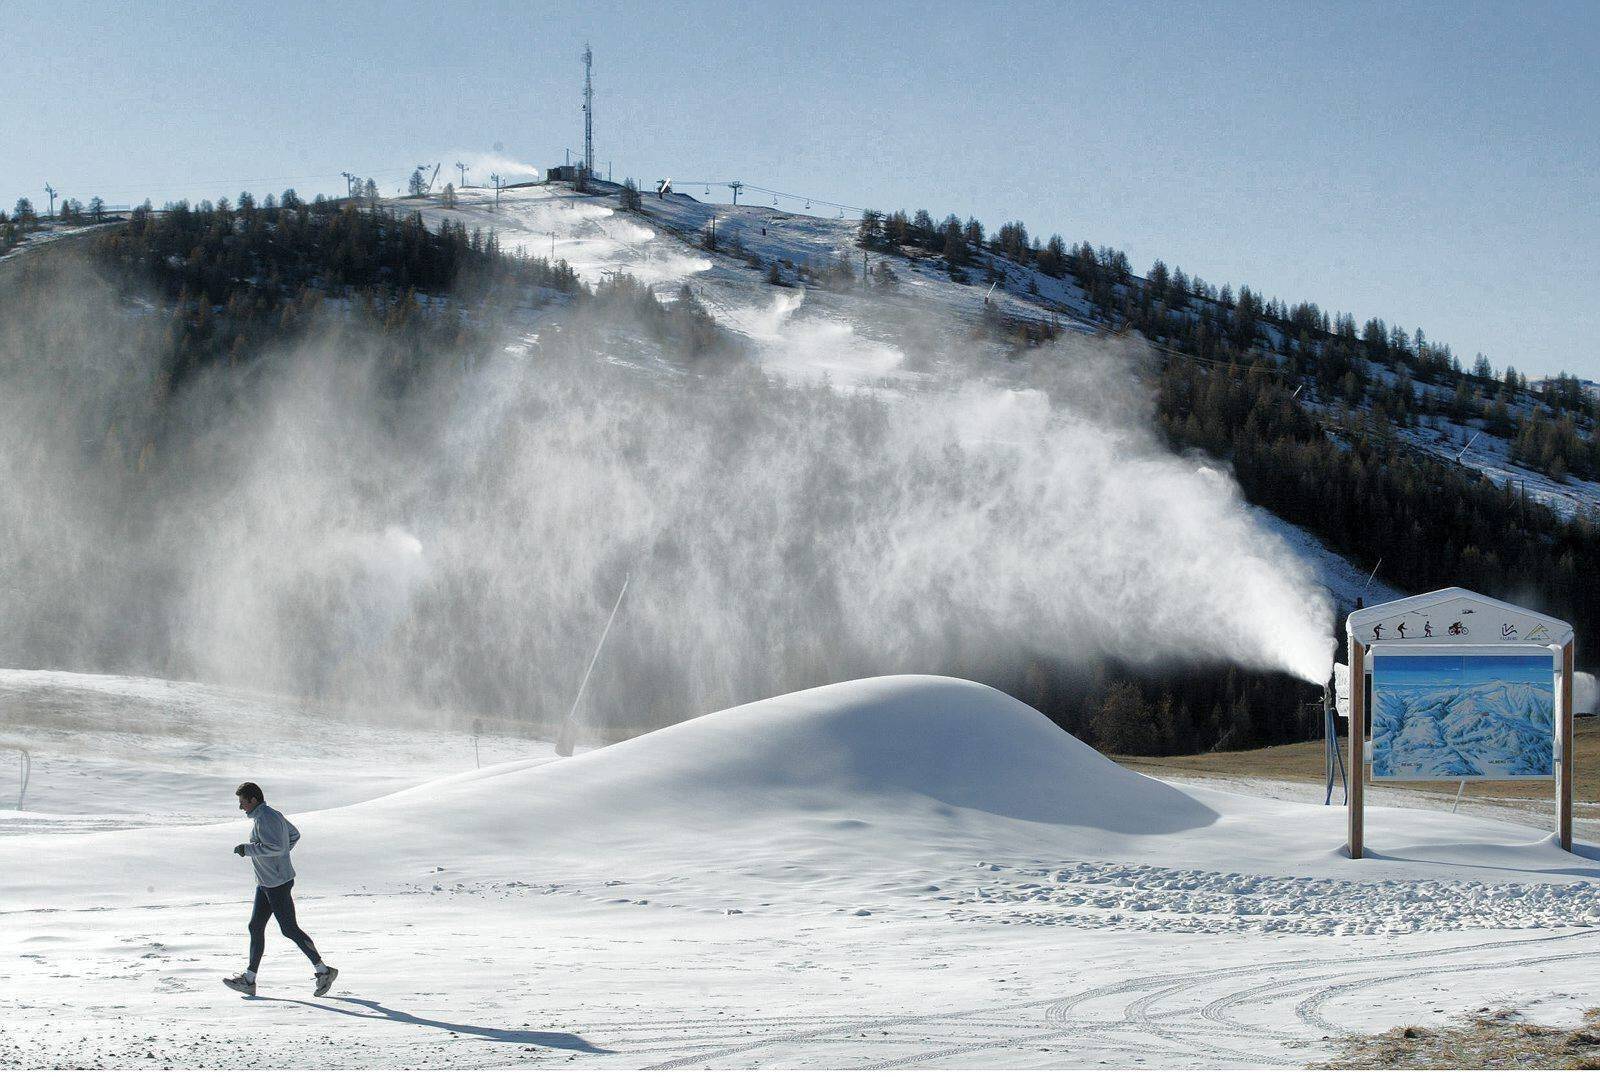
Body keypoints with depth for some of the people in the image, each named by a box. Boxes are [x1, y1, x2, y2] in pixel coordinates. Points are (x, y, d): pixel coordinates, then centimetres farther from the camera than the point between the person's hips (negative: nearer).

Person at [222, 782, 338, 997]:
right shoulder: (273, 814, 13)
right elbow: (294, 835, 25)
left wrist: (247, 849, -20)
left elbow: (275, 847, -29)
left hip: (277, 883, -11)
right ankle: (249, 979, 12)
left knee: (289, 929, -5)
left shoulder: (265, 819, -18)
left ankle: (323, 970, 2)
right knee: (256, 927, 9)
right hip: (266, 883, 11)